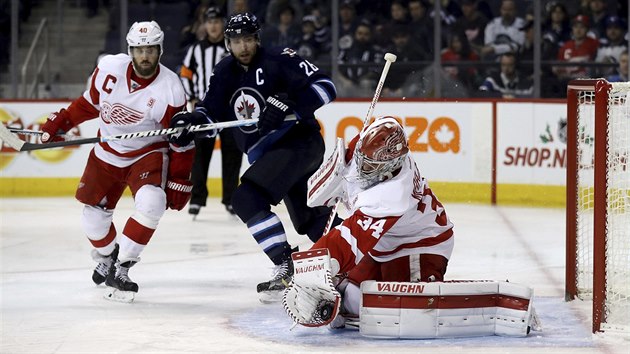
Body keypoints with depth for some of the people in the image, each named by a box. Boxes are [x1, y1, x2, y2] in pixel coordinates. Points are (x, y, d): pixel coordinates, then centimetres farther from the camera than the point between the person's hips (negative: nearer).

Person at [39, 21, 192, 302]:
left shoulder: (170, 89, -22)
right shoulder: (109, 68, -15)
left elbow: (182, 141, -14)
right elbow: (90, 102, 6)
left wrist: (179, 181, -12)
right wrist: (59, 122, 10)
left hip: (148, 152, -3)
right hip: (108, 152, 3)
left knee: (151, 202, -30)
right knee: (93, 219, 5)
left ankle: (121, 268, -18)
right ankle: (107, 257, 40)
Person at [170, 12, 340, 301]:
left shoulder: (278, 61, -12)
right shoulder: (225, 73, 9)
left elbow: (325, 87, -18)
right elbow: (210, 112, 8)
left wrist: (288, 106, -31)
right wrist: (193, 121, -15)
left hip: (300, 142, -8)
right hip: (266, 154, 8)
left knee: (247, 198, -22)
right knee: (312, 220, 17)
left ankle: (284, 265, -20)